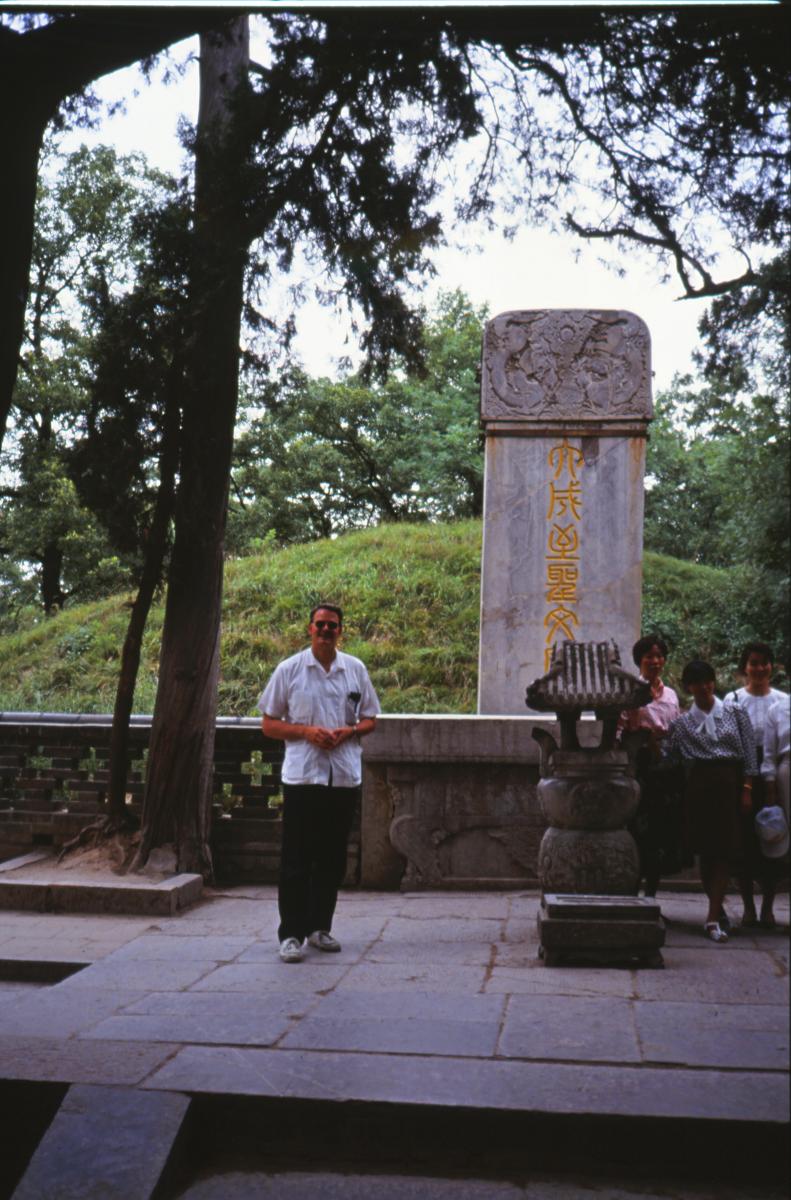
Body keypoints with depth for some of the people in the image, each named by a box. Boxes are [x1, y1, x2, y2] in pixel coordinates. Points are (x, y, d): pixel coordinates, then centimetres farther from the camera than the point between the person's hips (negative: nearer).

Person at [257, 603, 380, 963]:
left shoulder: (356, 669, 9)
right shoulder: (289, 670, 1)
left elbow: (369, 718, 15)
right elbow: (269, 724, 3)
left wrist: (349, 731, -7)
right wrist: (307, 731, -13)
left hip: (345, 775, 3)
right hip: (302, 775, -3)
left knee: (333, 858, 10)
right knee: (296, 858, -3)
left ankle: (320, 927, 23)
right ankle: (291, 934, 3)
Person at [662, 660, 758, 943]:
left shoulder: (735, 713, 8)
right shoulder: (682, 723, 9)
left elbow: (749, 754, 4)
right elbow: (666, 758, 3)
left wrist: (746, 790, -3)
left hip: (730, 784, -1)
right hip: (699, 787, 1)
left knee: (724, 850, -7)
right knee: (705, 851, 3)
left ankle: (712, 918, -9)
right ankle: (717, 908, 19)